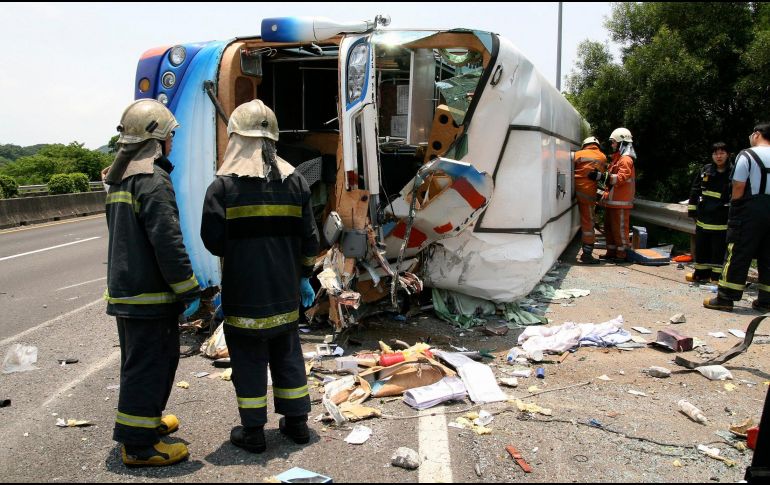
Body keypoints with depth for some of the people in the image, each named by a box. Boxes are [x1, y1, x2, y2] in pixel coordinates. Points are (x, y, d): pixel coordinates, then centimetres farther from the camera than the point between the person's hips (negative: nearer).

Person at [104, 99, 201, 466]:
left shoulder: (120, 177, 13)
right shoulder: (153, 180, -18)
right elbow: (167, 241, -23)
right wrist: (190, 291, -17)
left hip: (123, 290, 10)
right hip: (150, 296, -10)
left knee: (138, 361, 22)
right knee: (150, 365, -1)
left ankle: (145, 419, 38)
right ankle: (138, 444, 7)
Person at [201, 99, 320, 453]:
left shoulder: (224, 184, -12)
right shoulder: (295, 181, 1)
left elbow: (213, 241, -13)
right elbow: (308, 237, 4)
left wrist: (237, 251, 9)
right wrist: (304, 276, 15)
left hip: (243, 294, -4)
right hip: (284, 292, 4)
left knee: (248, 360, 8)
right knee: (287, 355, 17)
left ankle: (253, 431, 17)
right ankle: (297, 422, 27)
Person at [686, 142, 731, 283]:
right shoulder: (705, 170, 4)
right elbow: (695, 190, 10)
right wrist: (692, 209, 7)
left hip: (721, 220, -4)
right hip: (703, 218, 4)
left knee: (719, 249, 1)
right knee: (701, 247, 12)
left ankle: (717, 276, 11)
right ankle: (701, 273, 25)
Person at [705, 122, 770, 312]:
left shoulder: (747, 155, -8)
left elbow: (738, 187, -13)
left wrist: (735, 207, 1)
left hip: (750, 210, -5)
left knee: (738, 255, -2)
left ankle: (725, 298, 0)